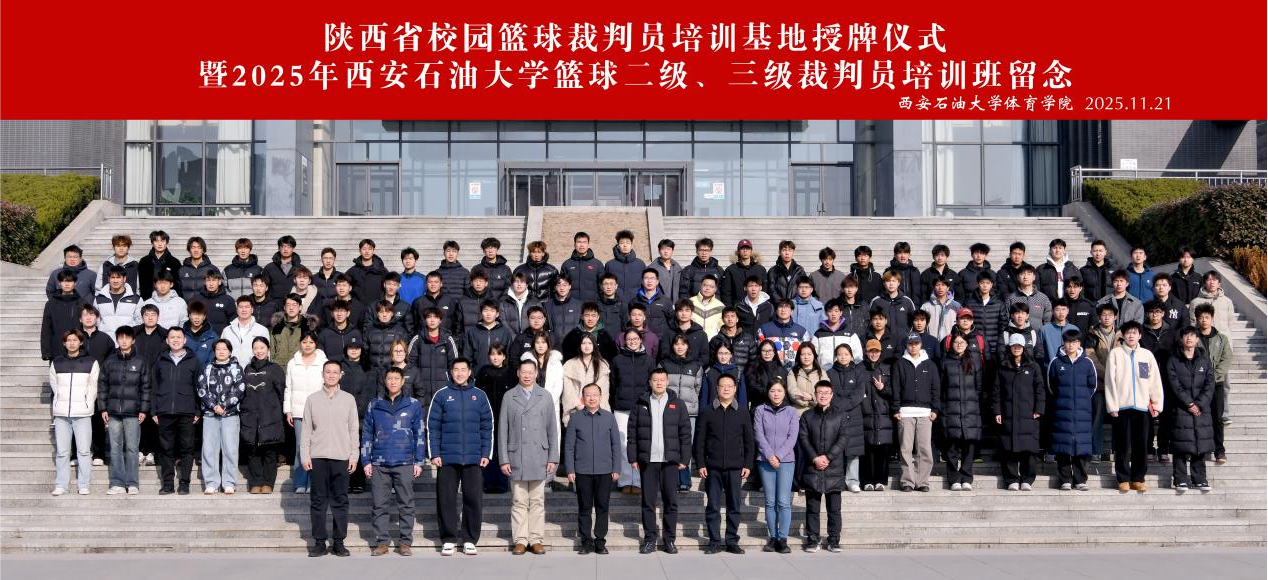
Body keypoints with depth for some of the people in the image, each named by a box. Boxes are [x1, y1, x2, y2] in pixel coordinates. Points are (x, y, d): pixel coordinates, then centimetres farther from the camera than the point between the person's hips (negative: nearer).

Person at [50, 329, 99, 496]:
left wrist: (87, 405, 1)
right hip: (61, 413, 2)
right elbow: (54, 385, 15)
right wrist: (62, 403, 10)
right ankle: (61, 485, 8)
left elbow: (93, 387, 5)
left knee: (84, 450, -3)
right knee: (62, 451, 3)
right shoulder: (56, 363, 9)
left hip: (82, 413, -2)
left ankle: (84, 485, 2)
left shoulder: (91, 362, 3)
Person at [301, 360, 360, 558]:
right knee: (318, 501, 3)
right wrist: (304, 455, -1)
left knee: (340, 501, 2)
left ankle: (339, 542, 8)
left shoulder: (348, 399, 7)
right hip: (318, 457, 0)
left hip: (341, 457, 0)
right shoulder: (312, 399, 7)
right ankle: (319, 542, 8)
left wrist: (354, 456, 0)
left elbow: (354, 430, 6)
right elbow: (306, 429, 6)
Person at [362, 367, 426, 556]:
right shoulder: (375, 406, 8)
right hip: (379, 463, 1)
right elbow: (366, 435, 10)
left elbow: (419, 435, 6)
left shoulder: (413, 405, 4)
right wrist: (366, 461, 3)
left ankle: (405, 542, 9)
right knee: (380, 505, 4)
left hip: (405, 463, -1)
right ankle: (382, 541, 12)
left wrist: (419, 462, 1)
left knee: (406, 504, 2)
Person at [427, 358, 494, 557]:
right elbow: (433, 427, 3)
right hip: (447, 458, -1)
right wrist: (434, 454, -4)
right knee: (446, 499, 1)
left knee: (474, 499, 1)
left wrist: (486, 453, 1)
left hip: (473, 458, 1)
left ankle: (470, 540, 11)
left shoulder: (479, 396, 8)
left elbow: (487, 427, 8)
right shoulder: (441, 395, 4)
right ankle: (448, 540, 11)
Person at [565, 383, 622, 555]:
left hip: (604, 471, 1)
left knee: (602, 507, 4)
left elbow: (616, 445, 8)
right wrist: (570, 470, -2)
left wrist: (616, 469, 3)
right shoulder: (576, 418, 3)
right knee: (584, 507, 4)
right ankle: (586, 541, 12)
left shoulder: (609, 417, 5)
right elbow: (569, 446, 4)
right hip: (582, 471, 0)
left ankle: (600, 541, 13)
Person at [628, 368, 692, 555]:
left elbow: (685, 433, 5)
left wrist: (684, 458, -1)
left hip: (670, 461, 0)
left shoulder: (677, 405, 5)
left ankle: (669, 539, 11)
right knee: (648, 501, 4)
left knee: (670, 501, 2)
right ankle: (650, 539, 12)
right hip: (647, 461, 0)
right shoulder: (640, 405, 5)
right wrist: (633, 458, -1)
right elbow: (631, 433, 5)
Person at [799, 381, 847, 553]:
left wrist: (828, 457, -11)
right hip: (812, 468, 0)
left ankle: (834, 539, 10)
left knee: (834, 508, 3)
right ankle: (812, 539, 11)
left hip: (834, 468, 0)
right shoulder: (807, 416, 10)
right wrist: (815, 458, -12)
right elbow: (803, 438, 1)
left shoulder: (840, 416, 8)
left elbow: (842, 439, 0)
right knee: (812, 507, 4)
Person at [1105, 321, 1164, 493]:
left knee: (1142, 445, 4)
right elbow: (1110, 380, -1)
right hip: (1122, 406, -2)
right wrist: (1112, 405, -7)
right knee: (1122, 445, 1)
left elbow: (1155, 380, 9)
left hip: (1142, 406, 2)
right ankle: (1123, 479, 9)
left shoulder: (1147, 354, 9)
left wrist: (1157, 404, 4)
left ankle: (1138, 479, 13)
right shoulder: (1116, 353, 2)